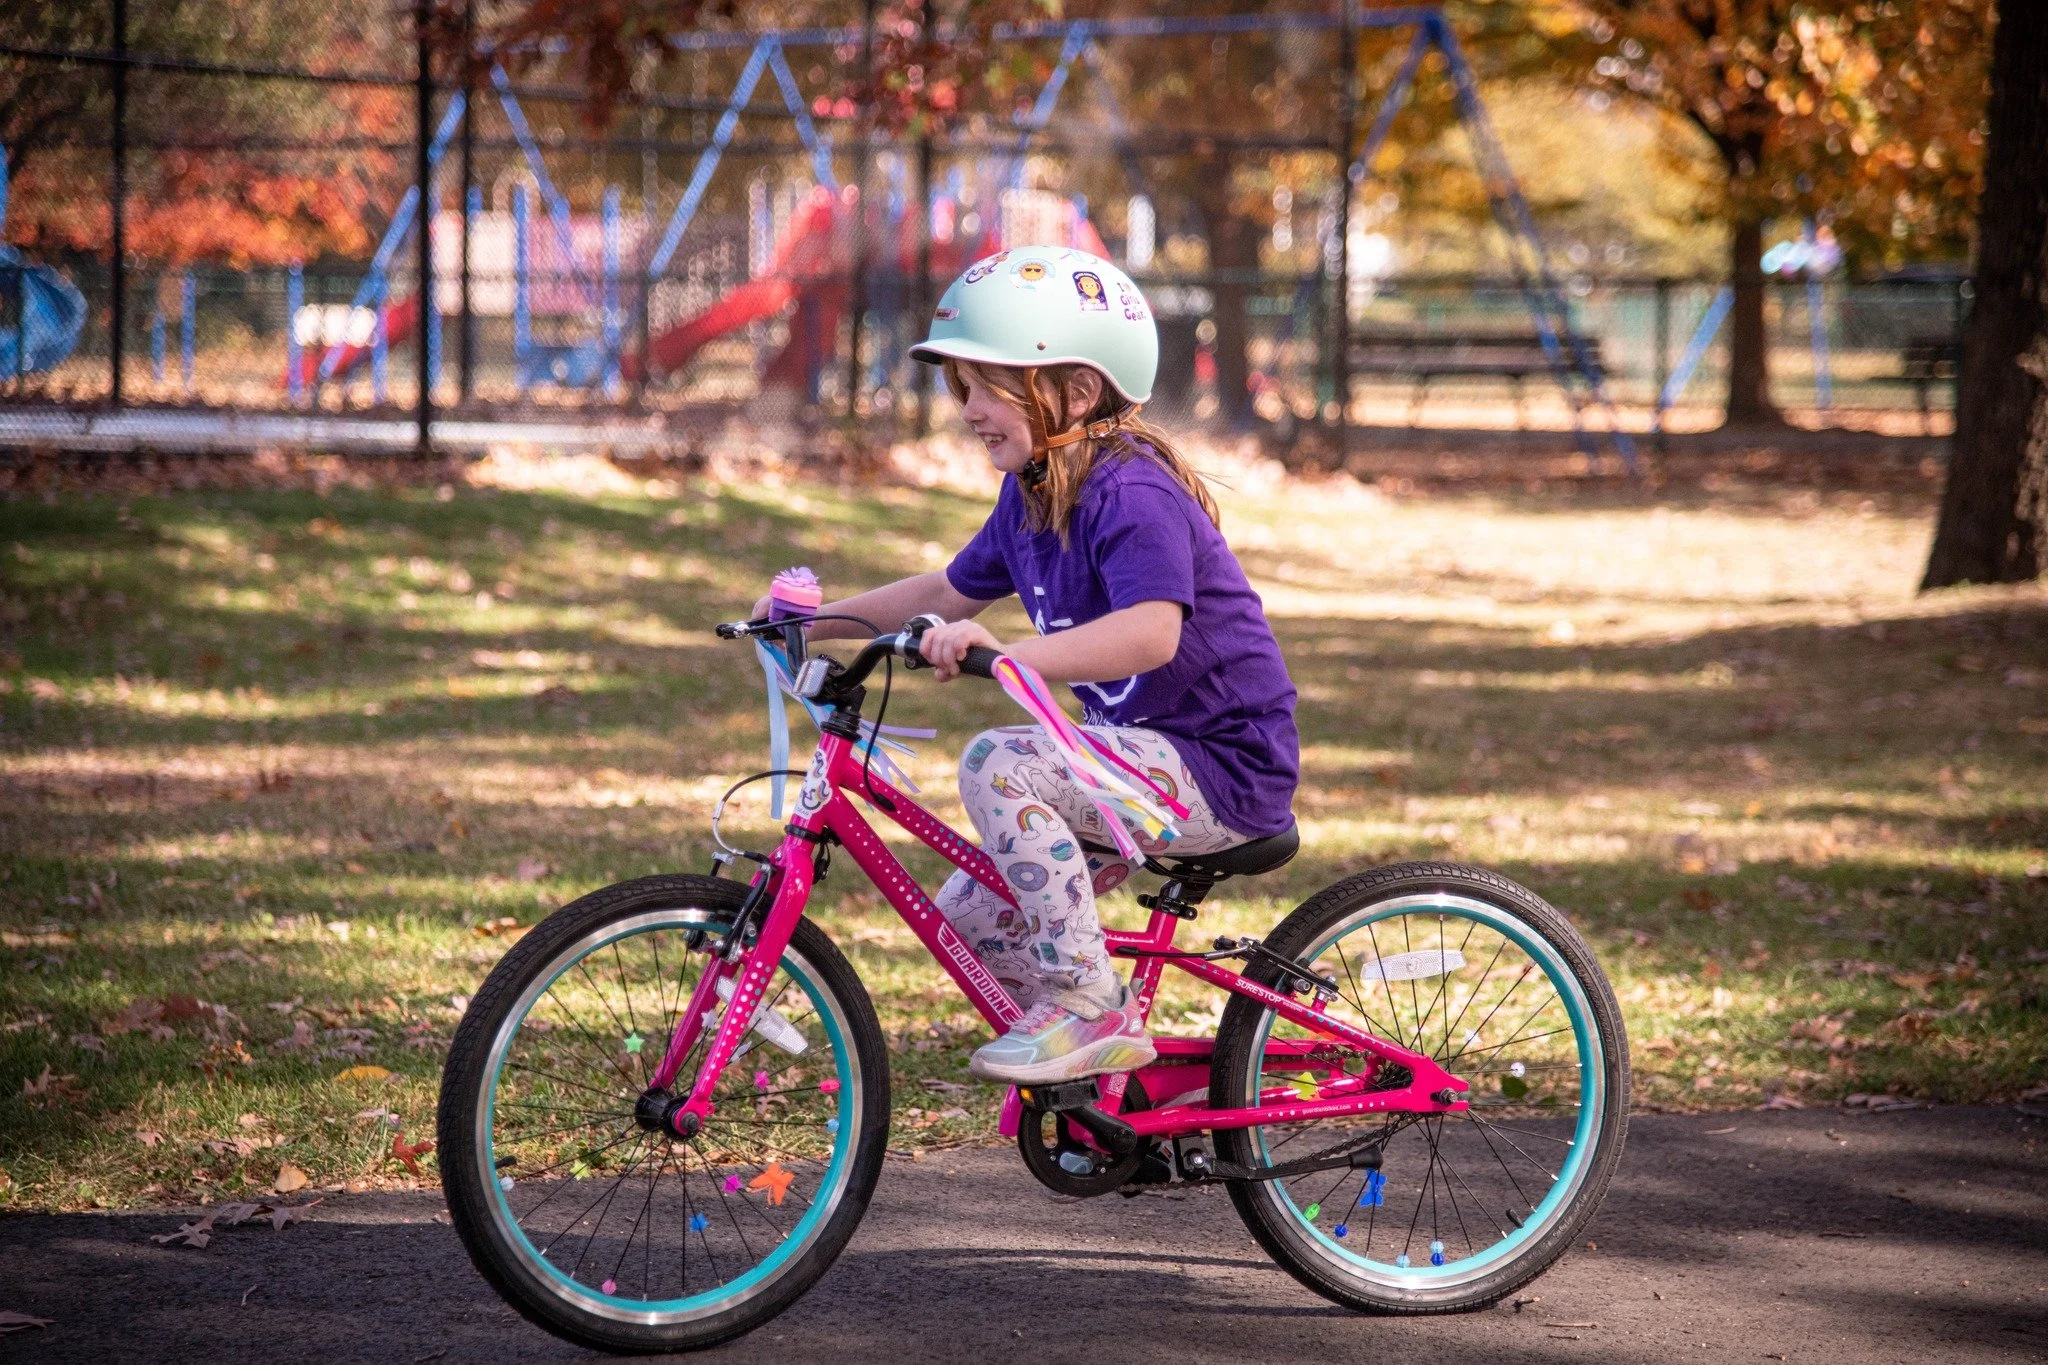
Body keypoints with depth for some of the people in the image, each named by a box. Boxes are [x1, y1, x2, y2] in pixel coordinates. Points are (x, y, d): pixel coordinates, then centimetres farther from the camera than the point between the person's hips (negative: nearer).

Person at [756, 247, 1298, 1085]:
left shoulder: (1132, 493, -20)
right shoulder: (1031, 497, 9)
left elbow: (1153, 632, -37)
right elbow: (951, 592, 27)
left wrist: (1010, 655, -47)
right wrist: (819, 620, 21)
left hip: (1221, 765, -10)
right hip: (1147, 759, 10)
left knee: (998, 765, -28)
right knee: (967, 920, 5)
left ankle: (1091, 1009, -21)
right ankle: (1116, 1061, 23)